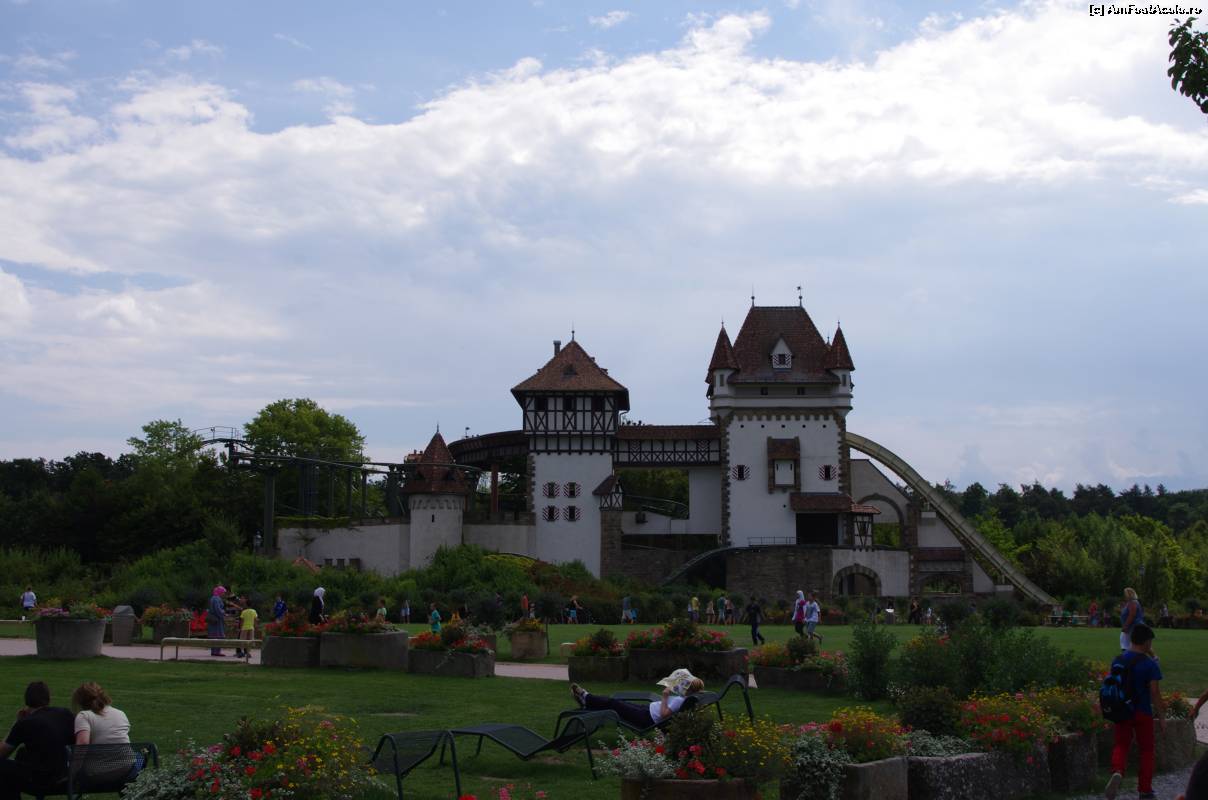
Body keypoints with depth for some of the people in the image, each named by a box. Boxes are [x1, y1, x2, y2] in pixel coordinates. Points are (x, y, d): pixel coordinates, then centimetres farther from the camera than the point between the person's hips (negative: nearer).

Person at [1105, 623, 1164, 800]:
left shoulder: (1117, 660, 1)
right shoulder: (1150, 664, -14)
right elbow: (1154, 692, -15)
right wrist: (1161, 716, -6)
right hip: (1143, 712, -3)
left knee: (1121, 745, 13)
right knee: (1146, 750, 12)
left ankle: (1117, 772, -17)